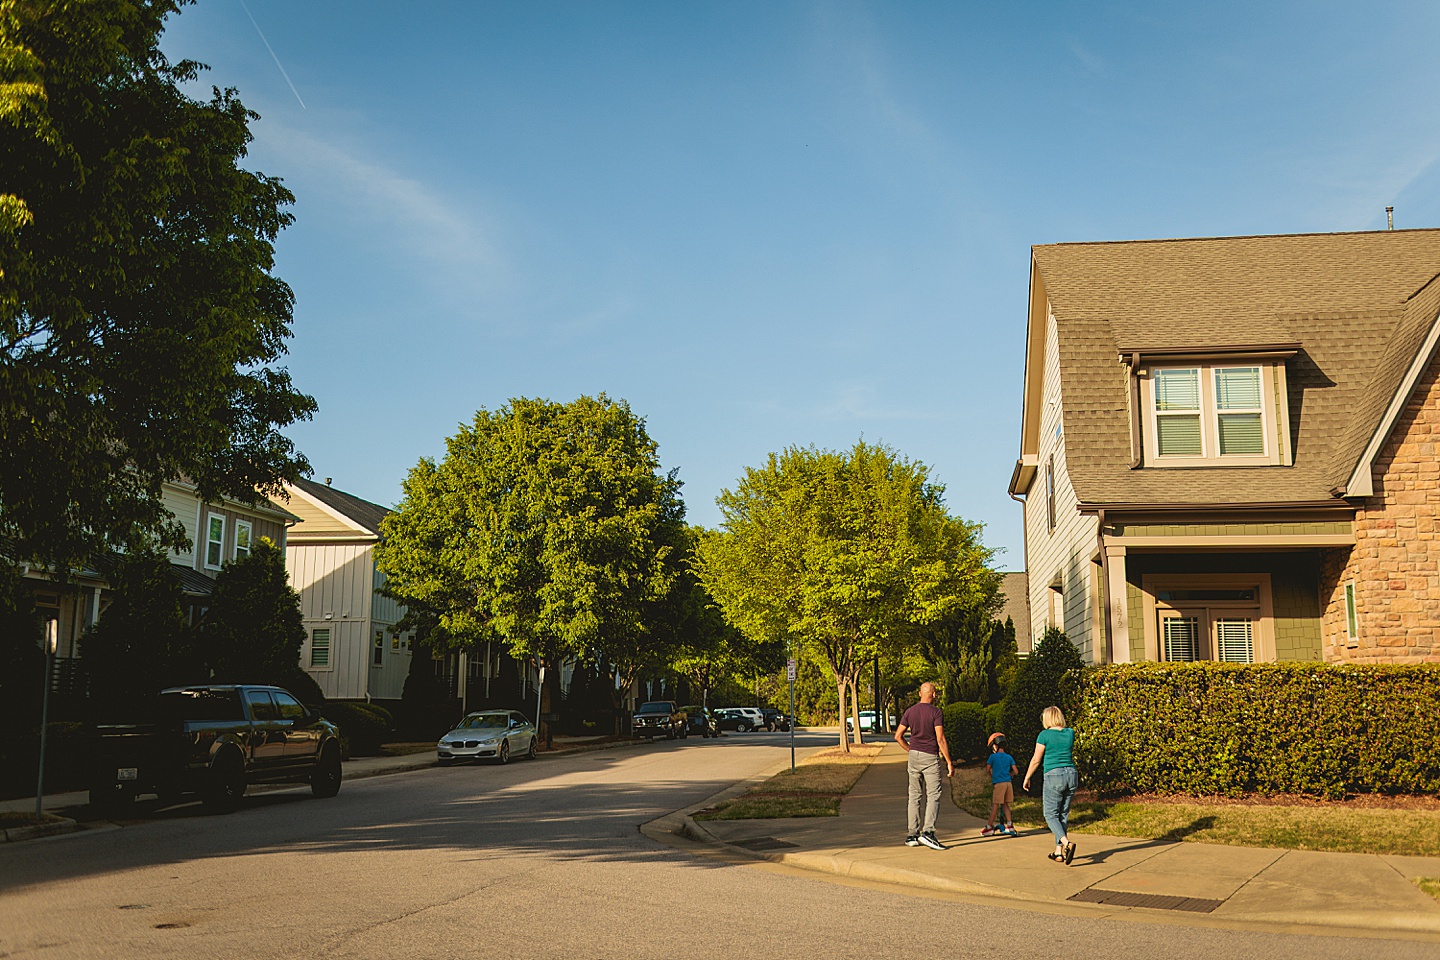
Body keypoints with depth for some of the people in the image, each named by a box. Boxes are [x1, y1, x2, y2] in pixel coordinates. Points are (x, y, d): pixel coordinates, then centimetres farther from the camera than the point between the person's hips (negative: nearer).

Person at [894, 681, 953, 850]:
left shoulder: (910, 712, 6)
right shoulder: (936, 712, -8)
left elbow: (898, 736, 6)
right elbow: (940, 738, -15)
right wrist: (949, 762, -12)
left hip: (914, 756, 5)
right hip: (931, 757, -5)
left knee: (915, 796, 9)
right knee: (934, 795, -4)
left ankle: (912, 835, 9)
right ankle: (927, 832, -19)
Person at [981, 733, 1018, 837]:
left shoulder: (993, 756, -3)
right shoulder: (1009, 757, 8)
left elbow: (988, 769, 2)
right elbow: (1016, 771, 5)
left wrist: (992, 777, 20)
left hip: (998, 783, -4)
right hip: (1008, 782, 4)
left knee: (995, 805, -2)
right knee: (1005, 804, 13)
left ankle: (990, 827, 2)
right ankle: (1010, 825, 8)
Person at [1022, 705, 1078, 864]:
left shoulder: (1045, 735, -7)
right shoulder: (1070, 733, 7)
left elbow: (1036, 760, -3)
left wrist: (1027, 778, 10)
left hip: (1054, 775, -5)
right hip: (1071, 774, 5)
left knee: (1051, 815, 2)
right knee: (1063, 814, 13)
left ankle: (1067, 843, -21)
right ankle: (1059, 852, 13)